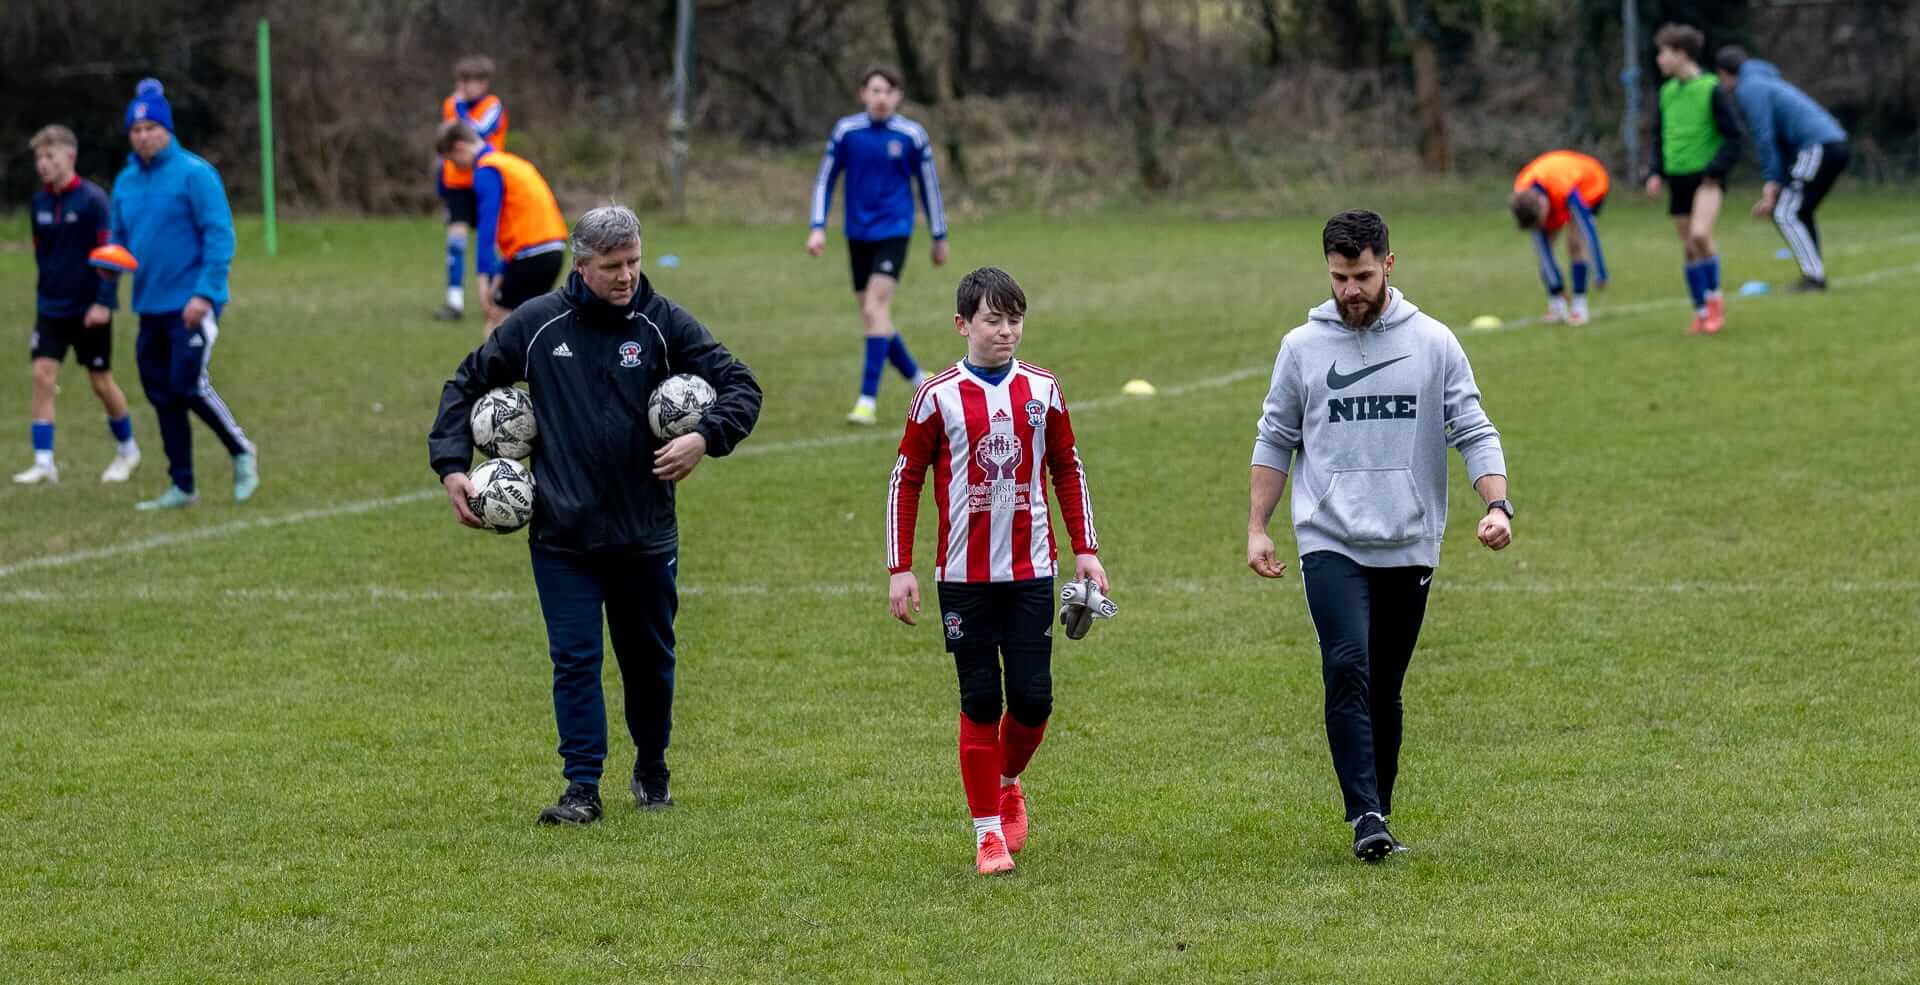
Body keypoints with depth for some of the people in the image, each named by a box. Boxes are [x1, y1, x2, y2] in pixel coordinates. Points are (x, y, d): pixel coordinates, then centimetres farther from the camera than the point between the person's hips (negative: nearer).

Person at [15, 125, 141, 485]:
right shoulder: (40, 202, 3)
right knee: (42, 374, -9)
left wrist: (103, 302, -19)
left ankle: (128, 450, 27)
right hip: (51, 307, 4)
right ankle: (44, 463, -8)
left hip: (90, 309, -4)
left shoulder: (92, 199, -13)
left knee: (101, 381, 6)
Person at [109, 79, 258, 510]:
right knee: (161, 394, 7)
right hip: (150, 306, 7)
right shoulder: (126, 181, 11)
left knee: (189, 386, -14)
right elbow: (120, 239, 22)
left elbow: (219, 235, -13)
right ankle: (182, 486, 16)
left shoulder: (194, 173, -9)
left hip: (191, 304, -7)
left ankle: (242, 453, 9)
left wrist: (205, 293, -20)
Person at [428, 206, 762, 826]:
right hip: (562, 536, -1)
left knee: (650, 660, 14)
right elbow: (467, 384, 10)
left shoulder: (665, 324, -3)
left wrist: (706, 439, -19)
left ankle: (651, 771, 33)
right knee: (574, 660, -6)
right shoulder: (538, 324, -1)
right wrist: (451, 466, 0)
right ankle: (582, 790, -3)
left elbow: (741, 386, 0)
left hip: (646, 535, 1)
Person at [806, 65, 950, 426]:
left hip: (893, 232, -4)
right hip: (858, 234, 4)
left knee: (875, 308, -18)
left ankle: (868, 400, -17)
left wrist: (939, 237, 12)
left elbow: (929, 186, 7)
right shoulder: (846, 131, 0)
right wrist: (817, 228, -2)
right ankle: (919, 380, 27)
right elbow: (825, 179, 8)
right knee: (872, 316, 6)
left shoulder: (911, 135, -4)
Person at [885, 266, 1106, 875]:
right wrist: (900, 568, -3)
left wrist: (1086, 551, 9)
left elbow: (1068, 471, 14)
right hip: (964, 576, -2)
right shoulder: (939, 397, -4)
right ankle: (989, 832, 9)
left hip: (1031, 572, 2)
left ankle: (1007, 784, 29)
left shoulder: (1042, 391, 3)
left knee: (1033, 699, -1)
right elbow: (905, 480, 1)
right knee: (979, 702, -1)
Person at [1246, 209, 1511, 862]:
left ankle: (1378, 815, 17)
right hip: (1331, 543, -1)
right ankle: (1365, 817, -22)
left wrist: (1497, 504, -12)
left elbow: (1473, 431, 3)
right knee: (1348, 668, -18)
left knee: (1385, 688, 7)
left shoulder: (1434, 343, 4)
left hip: (1410, 545, 1)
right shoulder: (1302, 347, 5)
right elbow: (1275, 441, 12)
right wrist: (1257, 529, 7)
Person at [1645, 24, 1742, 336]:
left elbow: (1733, 137, -8)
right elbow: (1659, 137, 19)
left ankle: (1714, 296, -5)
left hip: (1706, 177, -6)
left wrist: (1716, 170, -17)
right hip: (1678, 178, 6)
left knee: (1700, 234, -25)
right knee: (1689, 248, 7)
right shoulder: (1667, 92, 9)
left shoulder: (1711, 90, -10)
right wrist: (1656, 172, 5)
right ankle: (1702, 312, 17)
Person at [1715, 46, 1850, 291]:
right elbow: (1782, 138, 27)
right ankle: (1814, 273, 16)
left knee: (1786, 214, -6)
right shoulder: (1765, 82, 28)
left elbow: (1765, 137, -10)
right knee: (1800, 212, 18)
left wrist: (1772, 182, -9)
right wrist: (1779, 184, 22)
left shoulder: (1749, 89, -2)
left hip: (1818, 148, -9)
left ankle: (1814, 275, -12)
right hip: (1835, 144, 9)